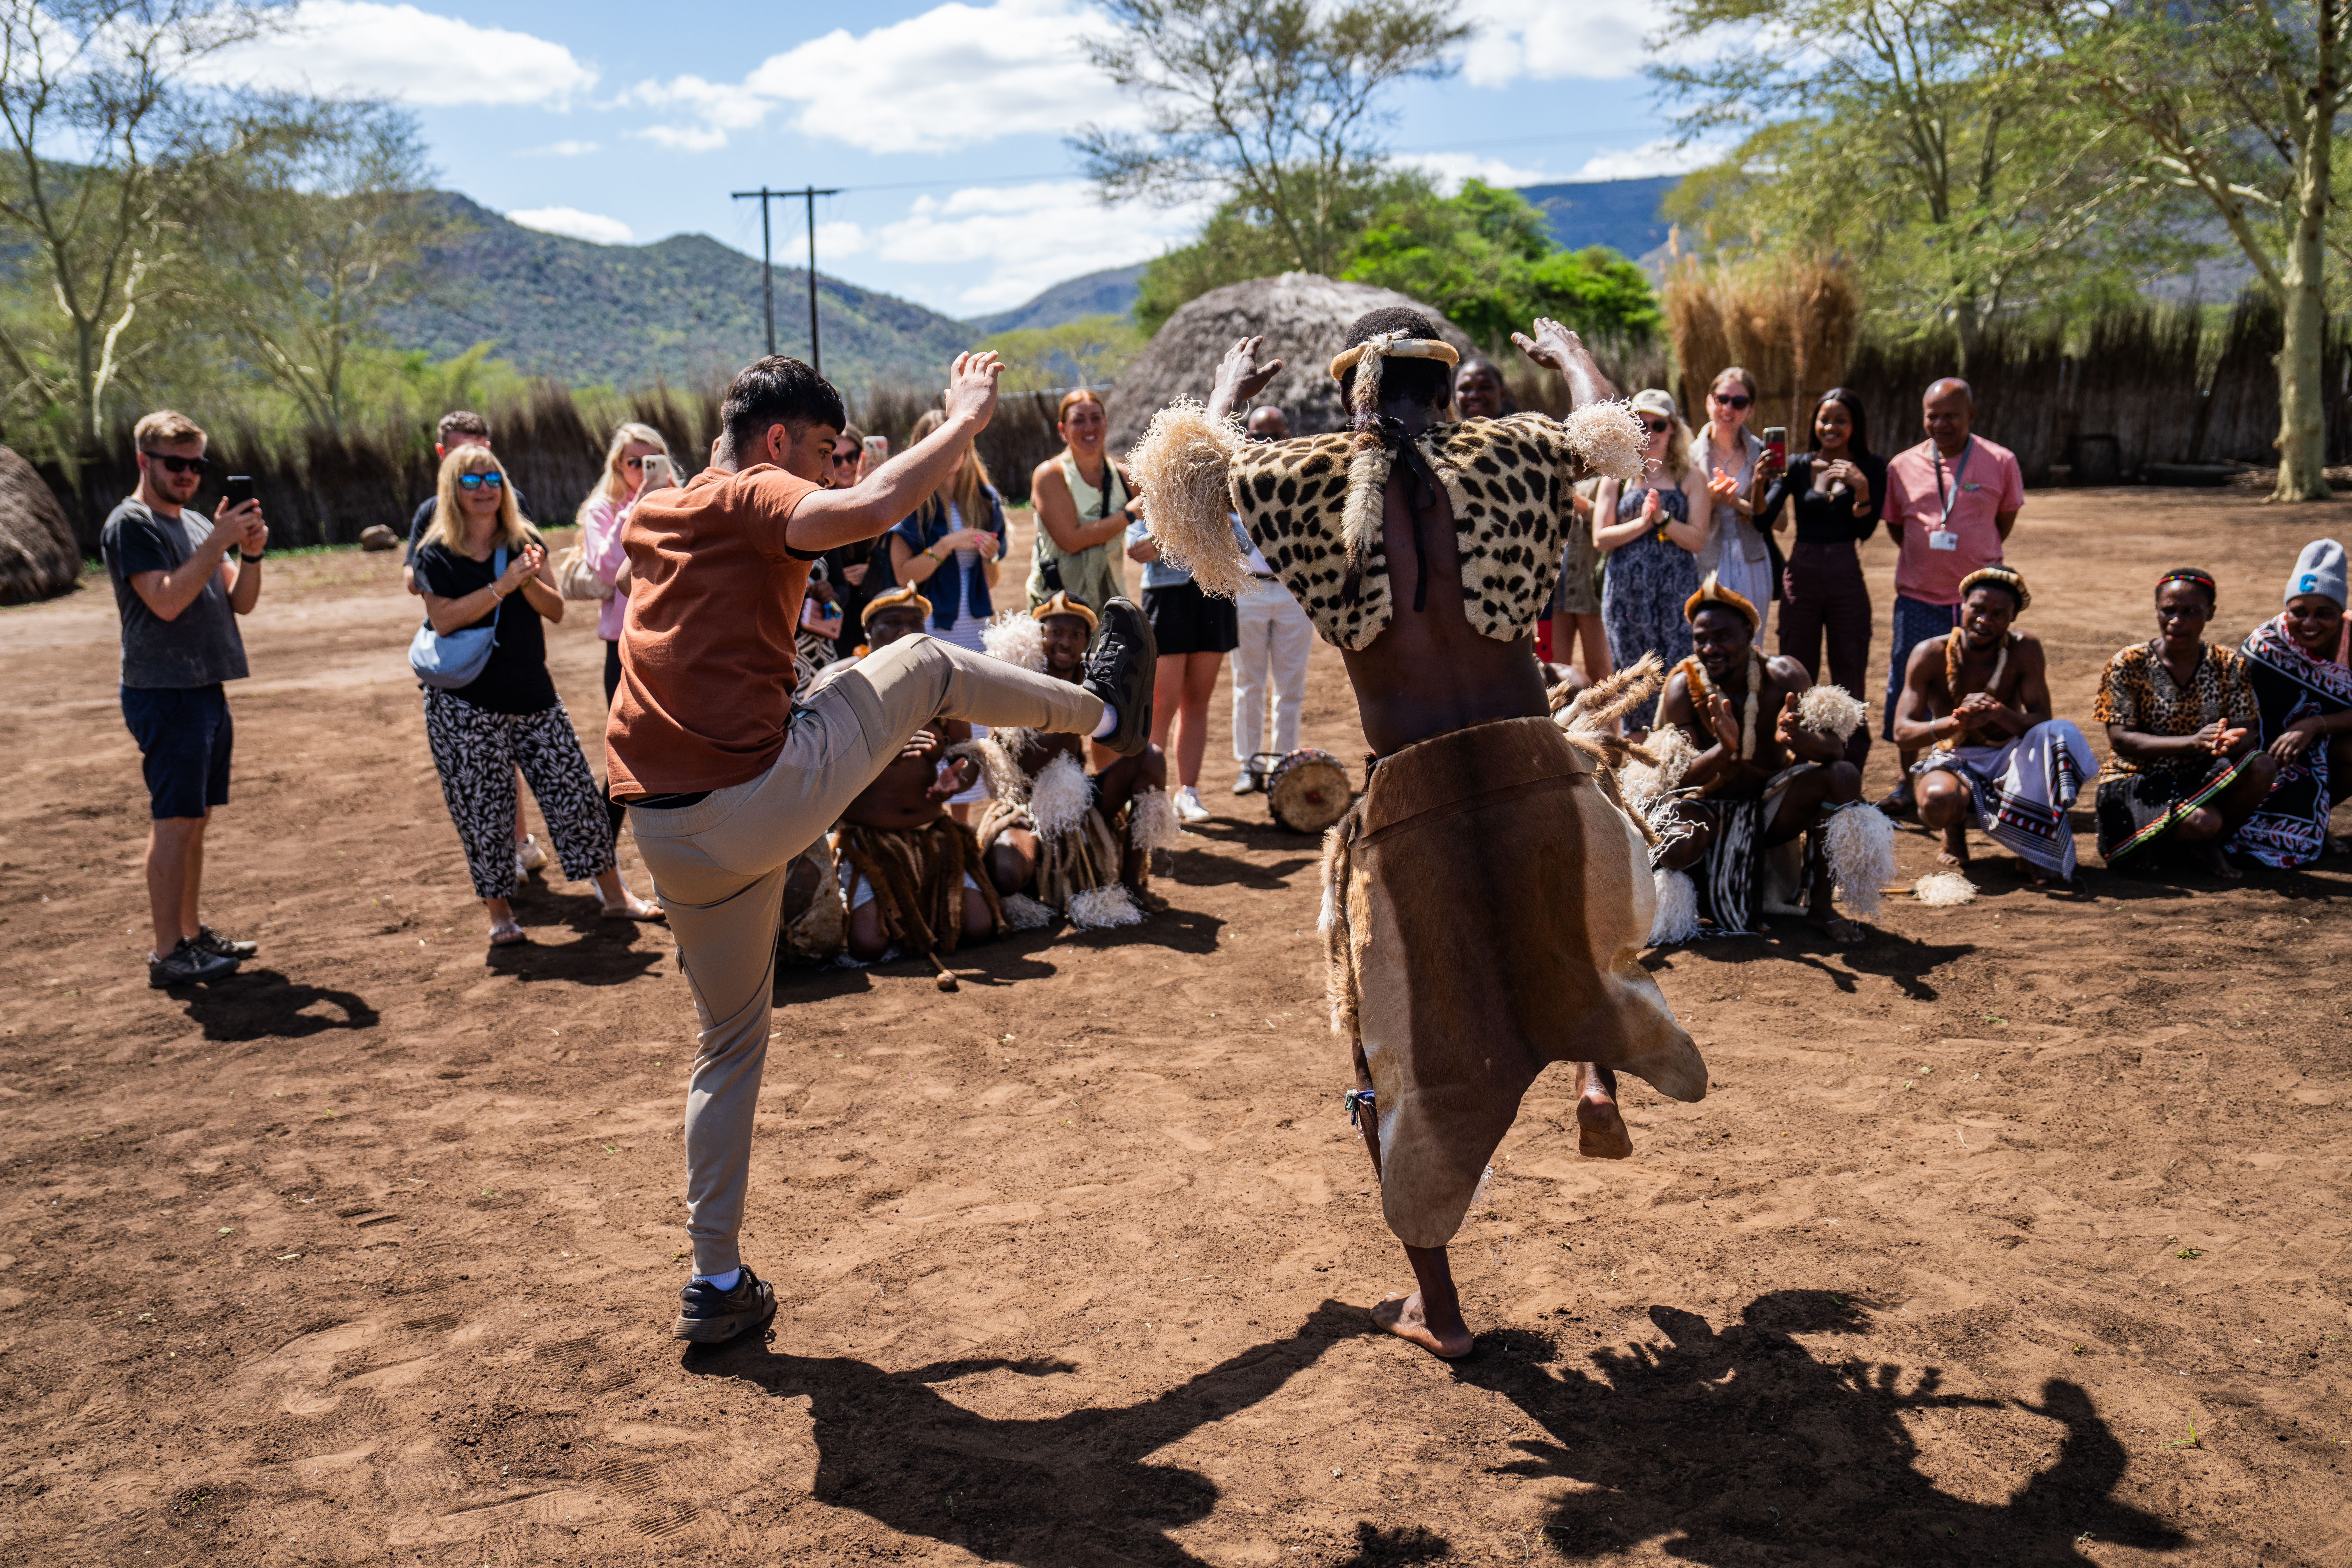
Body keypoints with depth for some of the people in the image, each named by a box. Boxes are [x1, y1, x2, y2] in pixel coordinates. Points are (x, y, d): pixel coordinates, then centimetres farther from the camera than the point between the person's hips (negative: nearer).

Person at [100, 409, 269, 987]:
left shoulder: (196, 522, 16)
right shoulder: (130, 525, -8)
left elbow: (241, 602, 11)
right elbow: (167, 601, -20)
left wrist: (250, 553, -7)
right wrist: (220, 541, -19)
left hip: (207, 690, 8)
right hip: (165, 694, -8)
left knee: (196, 820, 13)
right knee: (173, 821, -8)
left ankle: (193, 933, 22)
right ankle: (167, 953, -5)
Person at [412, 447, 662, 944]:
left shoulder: (525, 542, 8)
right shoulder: (436, 555, -1)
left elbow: (556, 610, 2)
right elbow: (444, 619, -15)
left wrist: (530, 582, -18)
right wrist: (503, 586, -21)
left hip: (532, 693, 3)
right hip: (465, 703, -3)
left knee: (575, 793, 2)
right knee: (483, 810, -1)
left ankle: (615, 895, 12)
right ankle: (499, 912, 13)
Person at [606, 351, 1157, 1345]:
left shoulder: (647, 519, 19)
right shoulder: (752, 496, -5)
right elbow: (867, 510, -26)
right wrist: (964, 424, -14)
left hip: (672, 840, 8)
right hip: (765, 794, -8)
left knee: (729, 1046, 20)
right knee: (924, 664, 14)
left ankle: (718, 1284, 26)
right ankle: (1104, 711, 35)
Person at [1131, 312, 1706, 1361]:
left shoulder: (1306, 480, 1)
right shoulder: (1494, 457, 4)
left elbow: (1187, 461, 18)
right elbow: (1607, 439, 23)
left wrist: (1230, 392, 37)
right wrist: (1567, 353, 41)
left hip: (1414, 799, -1)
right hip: (1534, 773, 1)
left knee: (1405, 1057, 13)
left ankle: (1436, 1305, 21)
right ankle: (1597, 1074, 24)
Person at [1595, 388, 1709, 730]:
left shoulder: (1690, 477, 8)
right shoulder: (1618, 475, 9)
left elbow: (1698, 540, -1)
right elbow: (1600, 538, 2)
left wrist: (1662, 517, -12)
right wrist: (1642, 522, -9)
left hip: (1677, 590, 0)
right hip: (1627, 592, 1)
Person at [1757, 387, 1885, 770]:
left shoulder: (1871, 467, 1)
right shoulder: (1798, 465, 5)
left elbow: (1866, 529, -7)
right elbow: (1765, 520, -4)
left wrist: (1861, 487, -21)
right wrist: (1763, 480, -20)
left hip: (1847, 578, -1)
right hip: (1802, 576, 1)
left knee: (1850, 681, 3)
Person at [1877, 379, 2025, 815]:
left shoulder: (2001, 463, 0)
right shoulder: (1902, 466, 2)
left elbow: (2005, 520, 12)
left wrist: (1975, 561, 10)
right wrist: (1930, 558, 8)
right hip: (1918, 598, 1)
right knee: (1907, 689, 4)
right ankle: (1909, 782, 18)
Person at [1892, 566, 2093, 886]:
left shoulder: (2025, 649, -7)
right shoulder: (1931, 655, -9)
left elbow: (2042, 723, -14)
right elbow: (1902, 734, -15)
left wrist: (1998, 714, -37)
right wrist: (1955, 722, -35)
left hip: (2010, 762, 1)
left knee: (2061, 734, -30)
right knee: (1938, 801, -37)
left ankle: (2037, 850, -16)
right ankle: (1954, 832, 4)